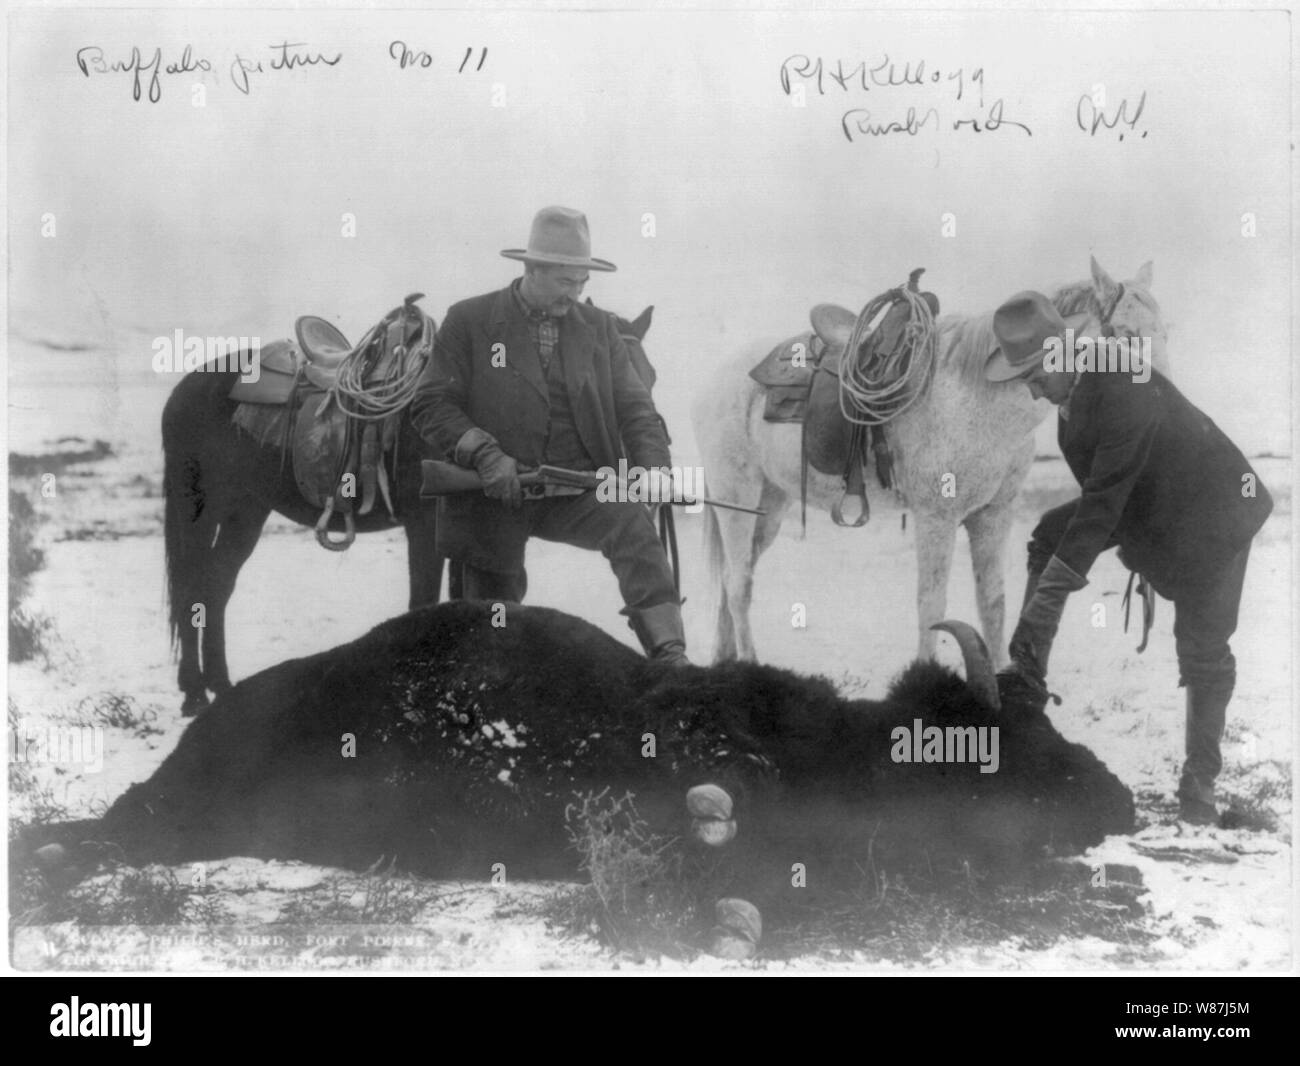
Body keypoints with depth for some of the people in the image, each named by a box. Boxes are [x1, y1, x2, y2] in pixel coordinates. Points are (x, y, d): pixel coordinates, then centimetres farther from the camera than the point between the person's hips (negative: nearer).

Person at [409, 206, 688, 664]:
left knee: (633, 523, -28)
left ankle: (669, 656, -32)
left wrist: (654, 465, -17)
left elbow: (634, 407, 4)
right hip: (494, 499, -1)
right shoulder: (469, 321, 0)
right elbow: (430, 405, -3)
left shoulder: (599, 328, 9)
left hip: (575, 493, 1)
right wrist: (483, 453, -20)